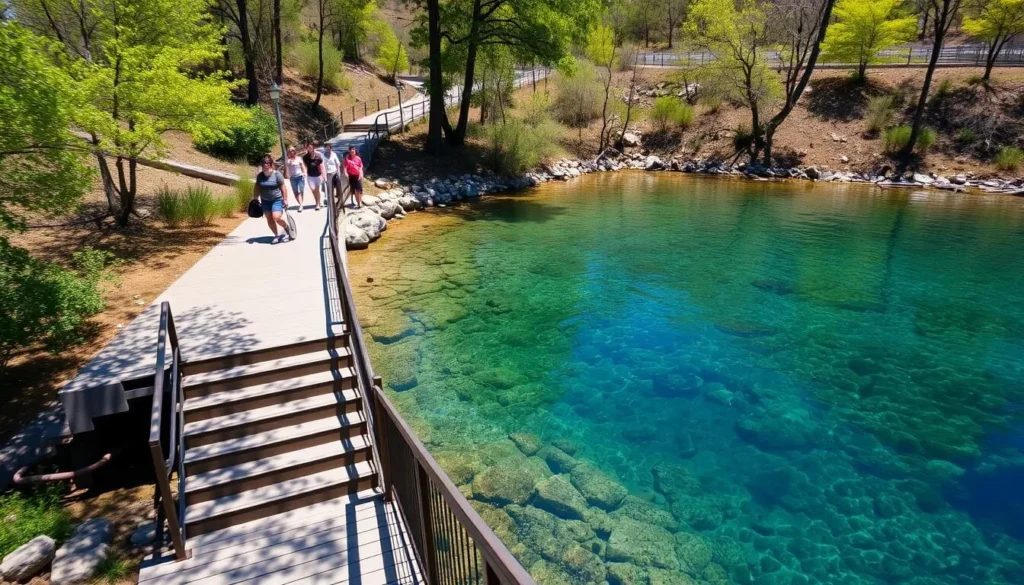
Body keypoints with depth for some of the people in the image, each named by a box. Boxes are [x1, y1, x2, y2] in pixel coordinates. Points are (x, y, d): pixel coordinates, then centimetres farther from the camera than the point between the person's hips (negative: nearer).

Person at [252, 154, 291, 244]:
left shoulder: (277, 174, -12)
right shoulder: (260, 176, 1)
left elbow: (283, 187, -10)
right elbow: (257, 188, 9)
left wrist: (285, 199, -12)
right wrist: (255, 199, 7)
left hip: (277, 199, -5)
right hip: (265, 200, 5)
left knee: (276, 217, -19)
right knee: (269, 219, 5)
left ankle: (286, 227, 11)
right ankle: (277, 235, 18)